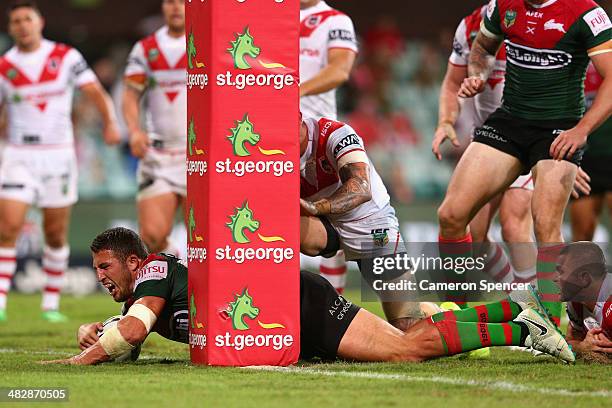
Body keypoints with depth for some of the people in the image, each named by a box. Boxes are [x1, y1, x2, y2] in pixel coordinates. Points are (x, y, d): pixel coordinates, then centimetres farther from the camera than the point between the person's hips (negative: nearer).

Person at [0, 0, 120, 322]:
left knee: (56, 234, 7)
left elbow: (96, 93, -5)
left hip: (59, 155, 1)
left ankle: (51, 304, 19)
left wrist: (110, 123, -22)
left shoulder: (66, 57, 0)